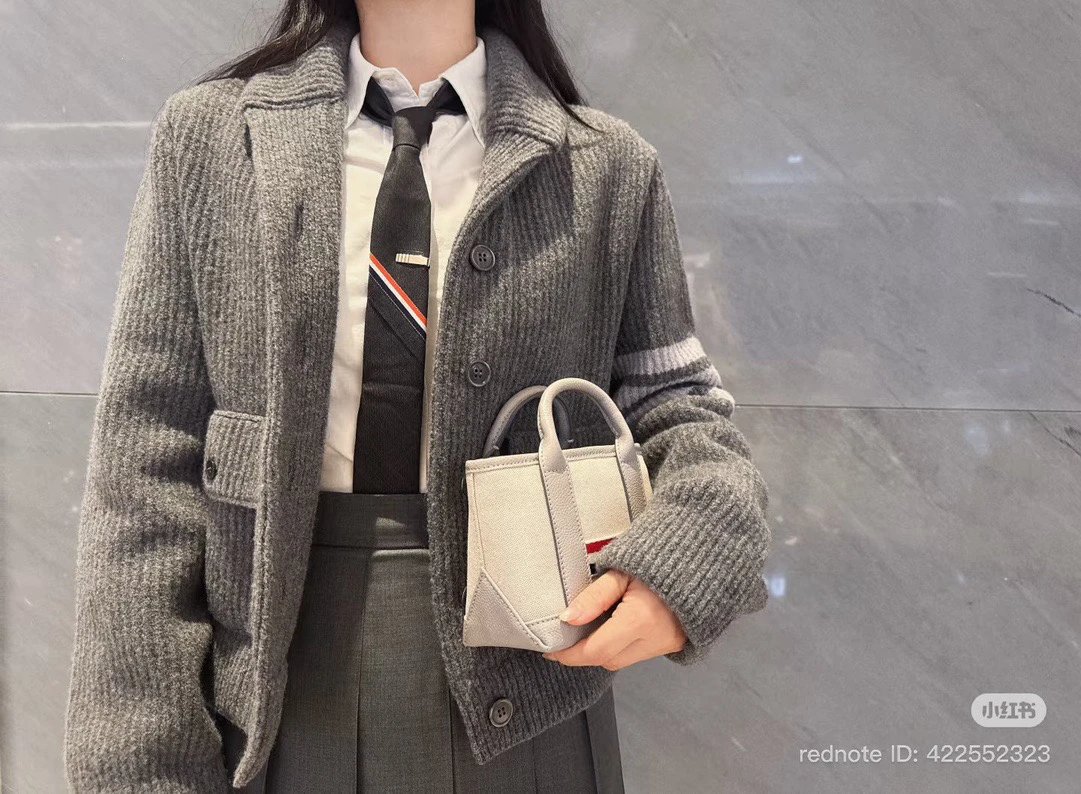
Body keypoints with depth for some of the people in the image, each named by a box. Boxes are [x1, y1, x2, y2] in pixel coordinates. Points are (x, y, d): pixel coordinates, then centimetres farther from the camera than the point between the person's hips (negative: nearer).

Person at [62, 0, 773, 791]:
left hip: (520, 707, 0)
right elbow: (147, 459, -2)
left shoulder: (611, 168, 0)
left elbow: (677, 400, 4)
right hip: (274, 693, 1)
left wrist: (680, 560, -19)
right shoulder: (206, 135, 0)